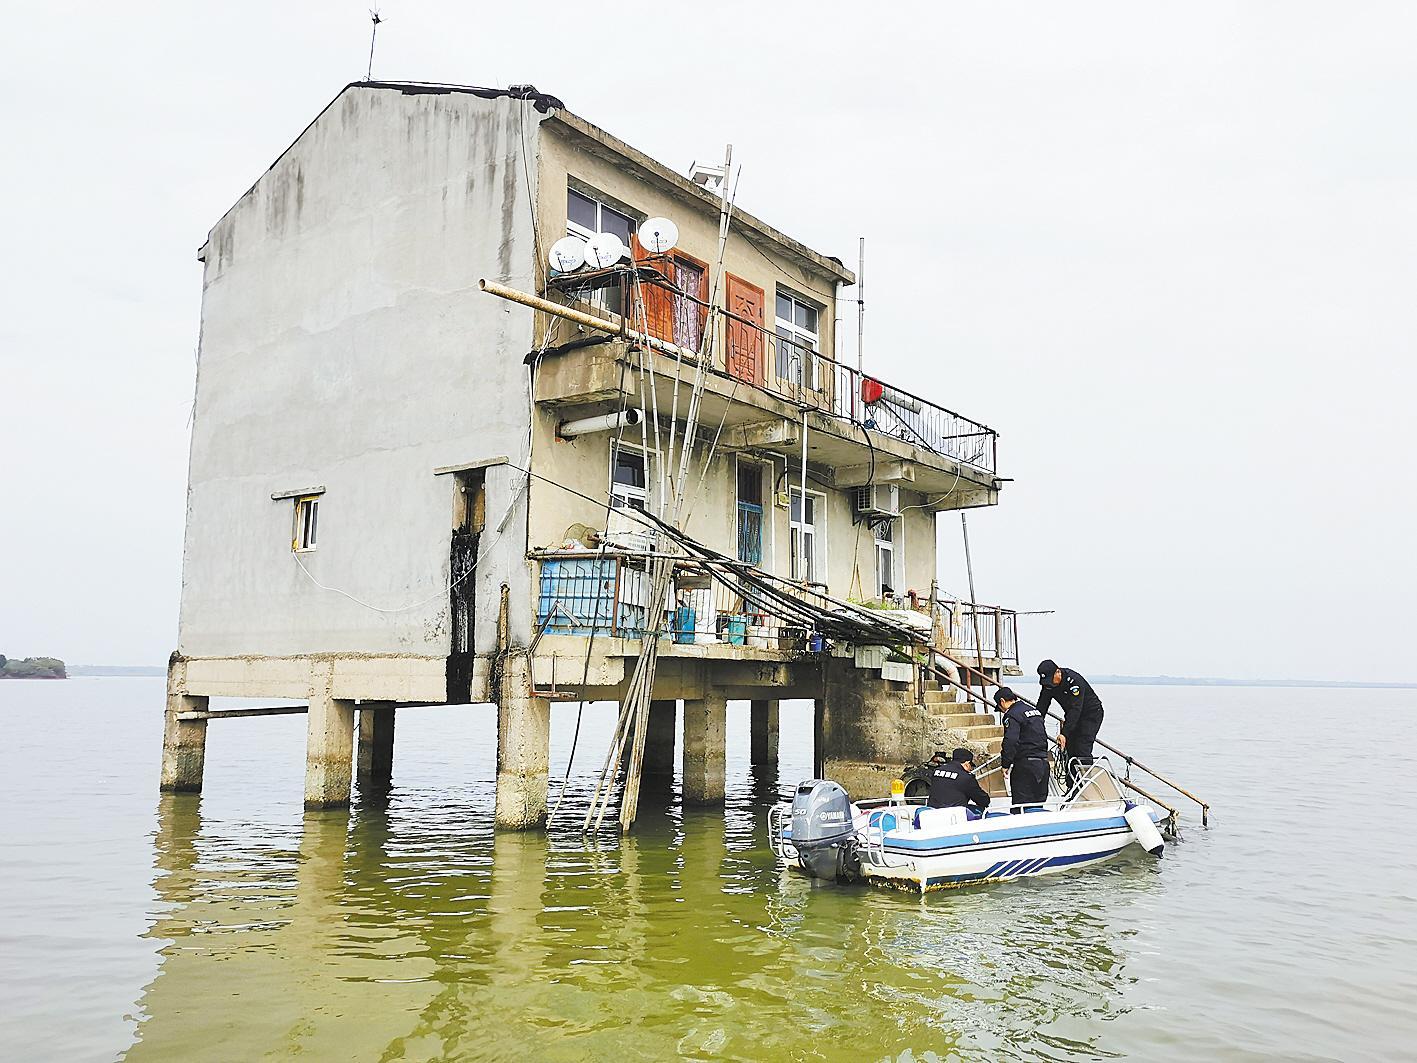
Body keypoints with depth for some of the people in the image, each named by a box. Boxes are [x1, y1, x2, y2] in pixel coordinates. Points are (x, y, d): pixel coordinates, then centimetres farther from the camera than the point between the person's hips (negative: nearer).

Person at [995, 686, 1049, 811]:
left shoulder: (1012, 715, -11)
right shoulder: (1035, 711, 17)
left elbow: (1010, 741, -22)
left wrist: (1006, 764, -15)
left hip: (1025, 765, -9)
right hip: (1044, 763, 9)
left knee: (1020, 805, -6)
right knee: (1039, 802, 14)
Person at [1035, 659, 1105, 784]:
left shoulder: (1074, 681, -32)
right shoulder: (1048, 684, -10)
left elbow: (1075, 709, -37)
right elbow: (1041, 707, -5)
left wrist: (1064, 733, -44)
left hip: (1091, 714, -7)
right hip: (1071, 715, 7)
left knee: (1082, 750, -18)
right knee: (1068, 751, -1)